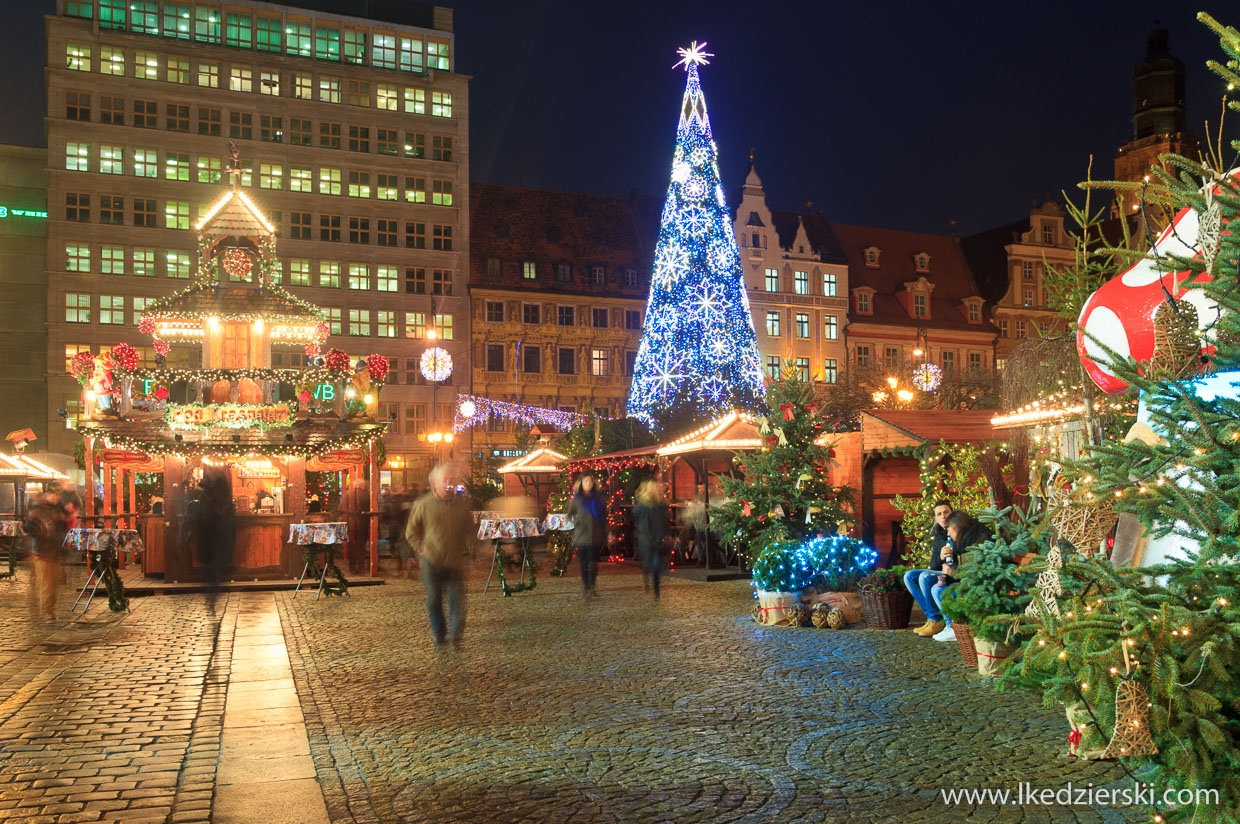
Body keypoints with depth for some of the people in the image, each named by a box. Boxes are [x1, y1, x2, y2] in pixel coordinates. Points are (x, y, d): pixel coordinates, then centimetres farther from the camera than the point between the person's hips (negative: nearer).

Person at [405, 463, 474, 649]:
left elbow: (470, 530, 17)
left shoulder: (462, 503, 4)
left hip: (456, 562, 1)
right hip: (432, 562, -1)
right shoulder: (423, 504, -4)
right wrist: (421, 549, -2)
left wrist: (465, 547, 5)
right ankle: (439, 636, 22)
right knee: (434, 600, 7)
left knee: (457, 599, 0)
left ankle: (455, 635, 12)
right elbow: (411, 532, 6)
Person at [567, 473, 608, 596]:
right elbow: (570, 514, 16)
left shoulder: (599, 498, 4)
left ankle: (593, 587, 5)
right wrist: (575, 522, -1)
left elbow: (604, 517, 7)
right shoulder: (576, 499, 4)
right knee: (583, 563, 5)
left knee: (593, 562, -2)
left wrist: (605, 535, 3)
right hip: (581, 536, 1)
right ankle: (585, 586, 14)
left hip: (595, 536, -1)